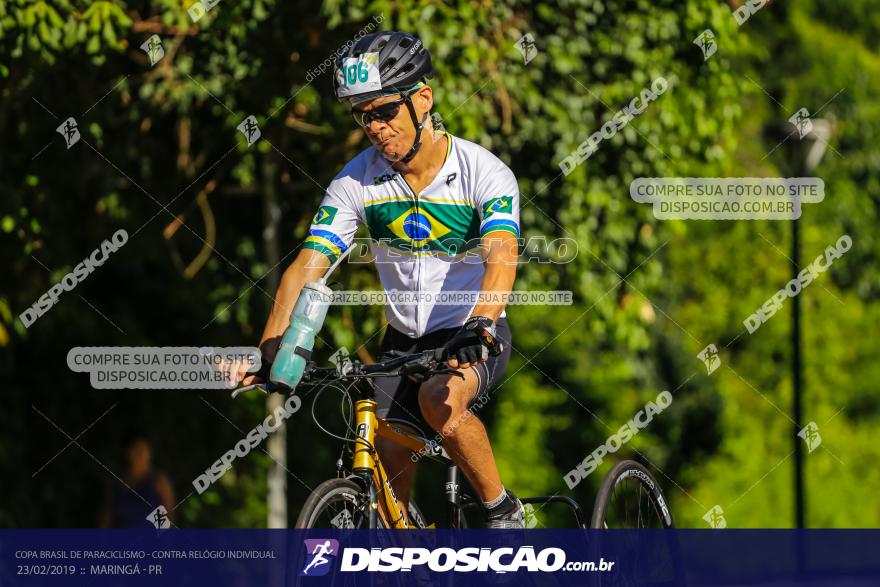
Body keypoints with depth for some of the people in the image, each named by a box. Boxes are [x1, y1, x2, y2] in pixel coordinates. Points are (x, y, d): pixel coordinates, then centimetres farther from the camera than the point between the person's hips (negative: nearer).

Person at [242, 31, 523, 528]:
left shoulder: (485, 173, -19)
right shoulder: (356, 182, -9)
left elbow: (501, 258, -34)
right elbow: (307, 268, -15)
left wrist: (477, 329, -53)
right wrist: (268, 352, -29)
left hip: (476, 340, -4)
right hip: (405, 339, 4)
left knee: (439, 398, -33)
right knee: (389, 464, -9)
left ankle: (503, 511, -13)